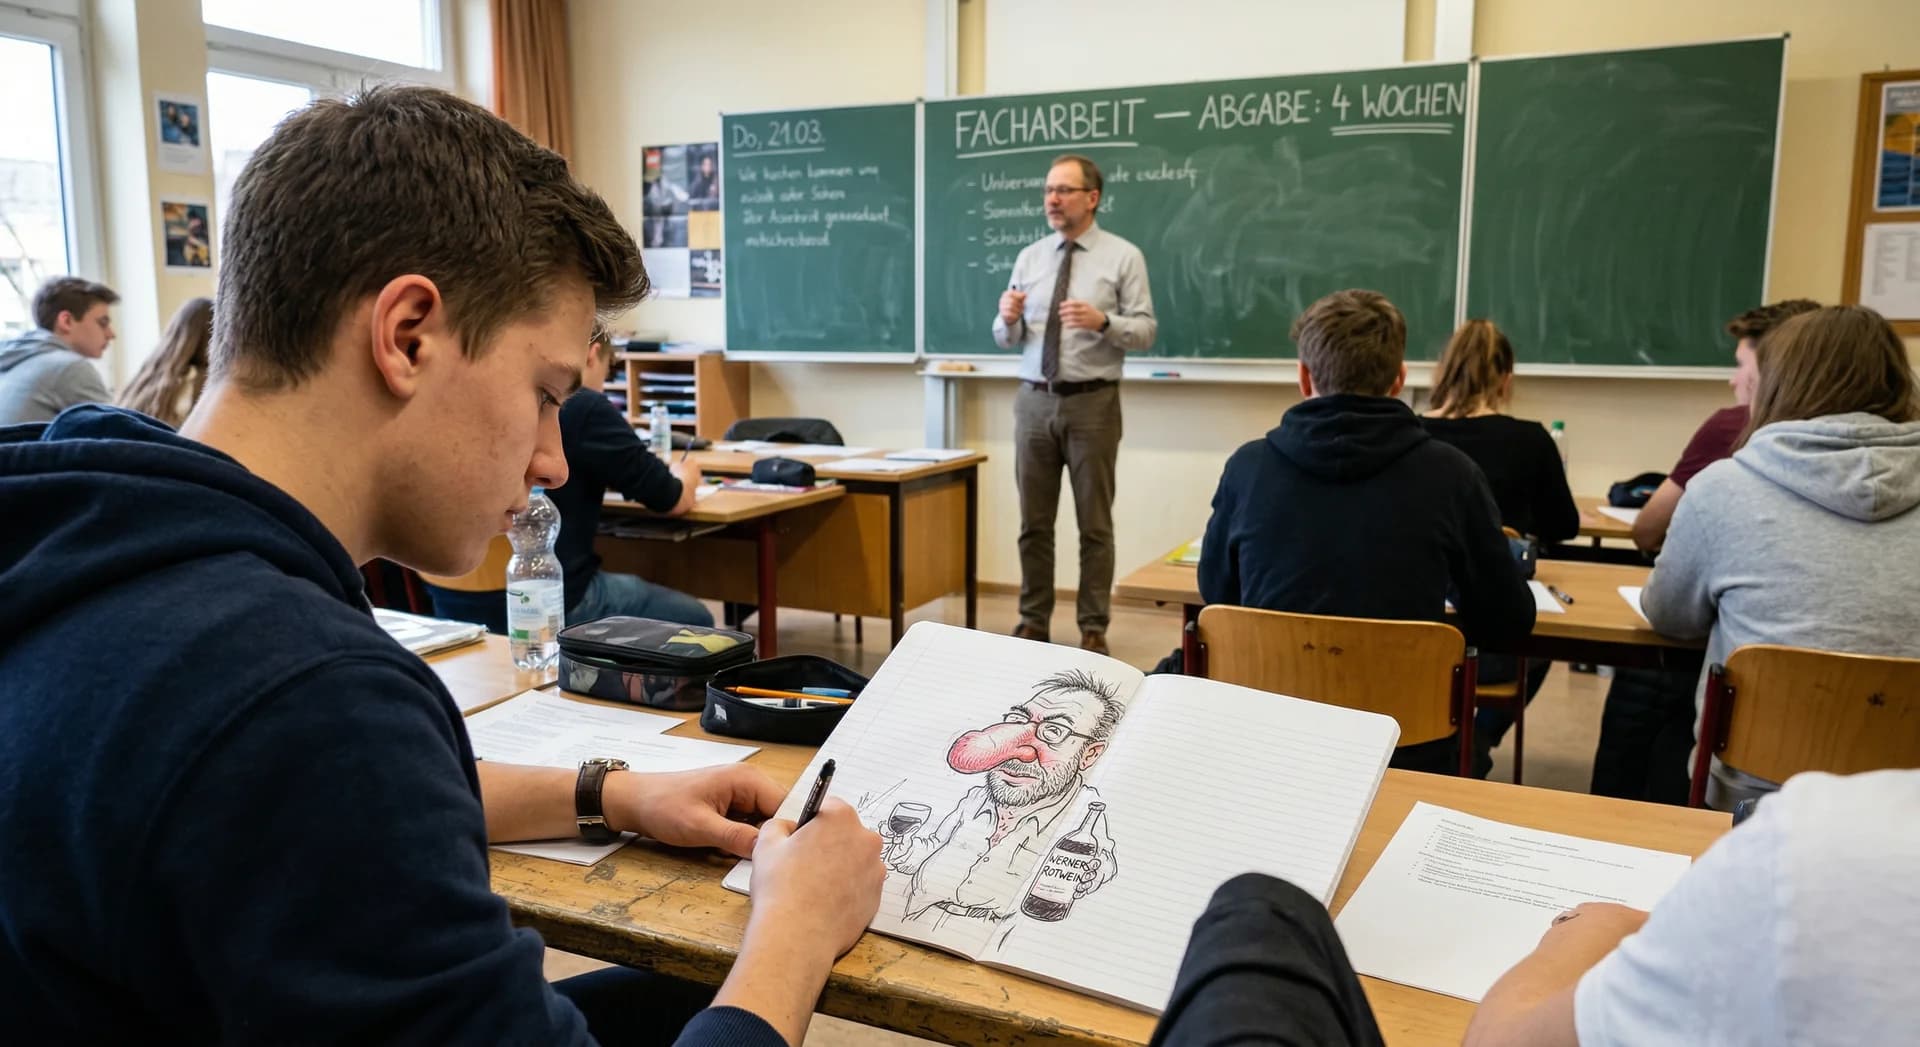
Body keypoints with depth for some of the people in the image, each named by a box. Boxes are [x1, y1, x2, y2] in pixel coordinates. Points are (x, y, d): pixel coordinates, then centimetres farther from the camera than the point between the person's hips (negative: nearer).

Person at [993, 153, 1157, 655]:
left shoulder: (1124, 256, -1)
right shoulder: (1029, 257, 10)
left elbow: (1146, 331, -6)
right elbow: (1006, 339, 9)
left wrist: (1102, 322, -24)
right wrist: (1008, 319, -13)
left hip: (1093, 404, -3)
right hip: (1034, 402, 4)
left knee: (1095, 524, 4)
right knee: (1034, 522, 8)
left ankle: (1093, 628, 14)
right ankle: (1034, 622, 20)